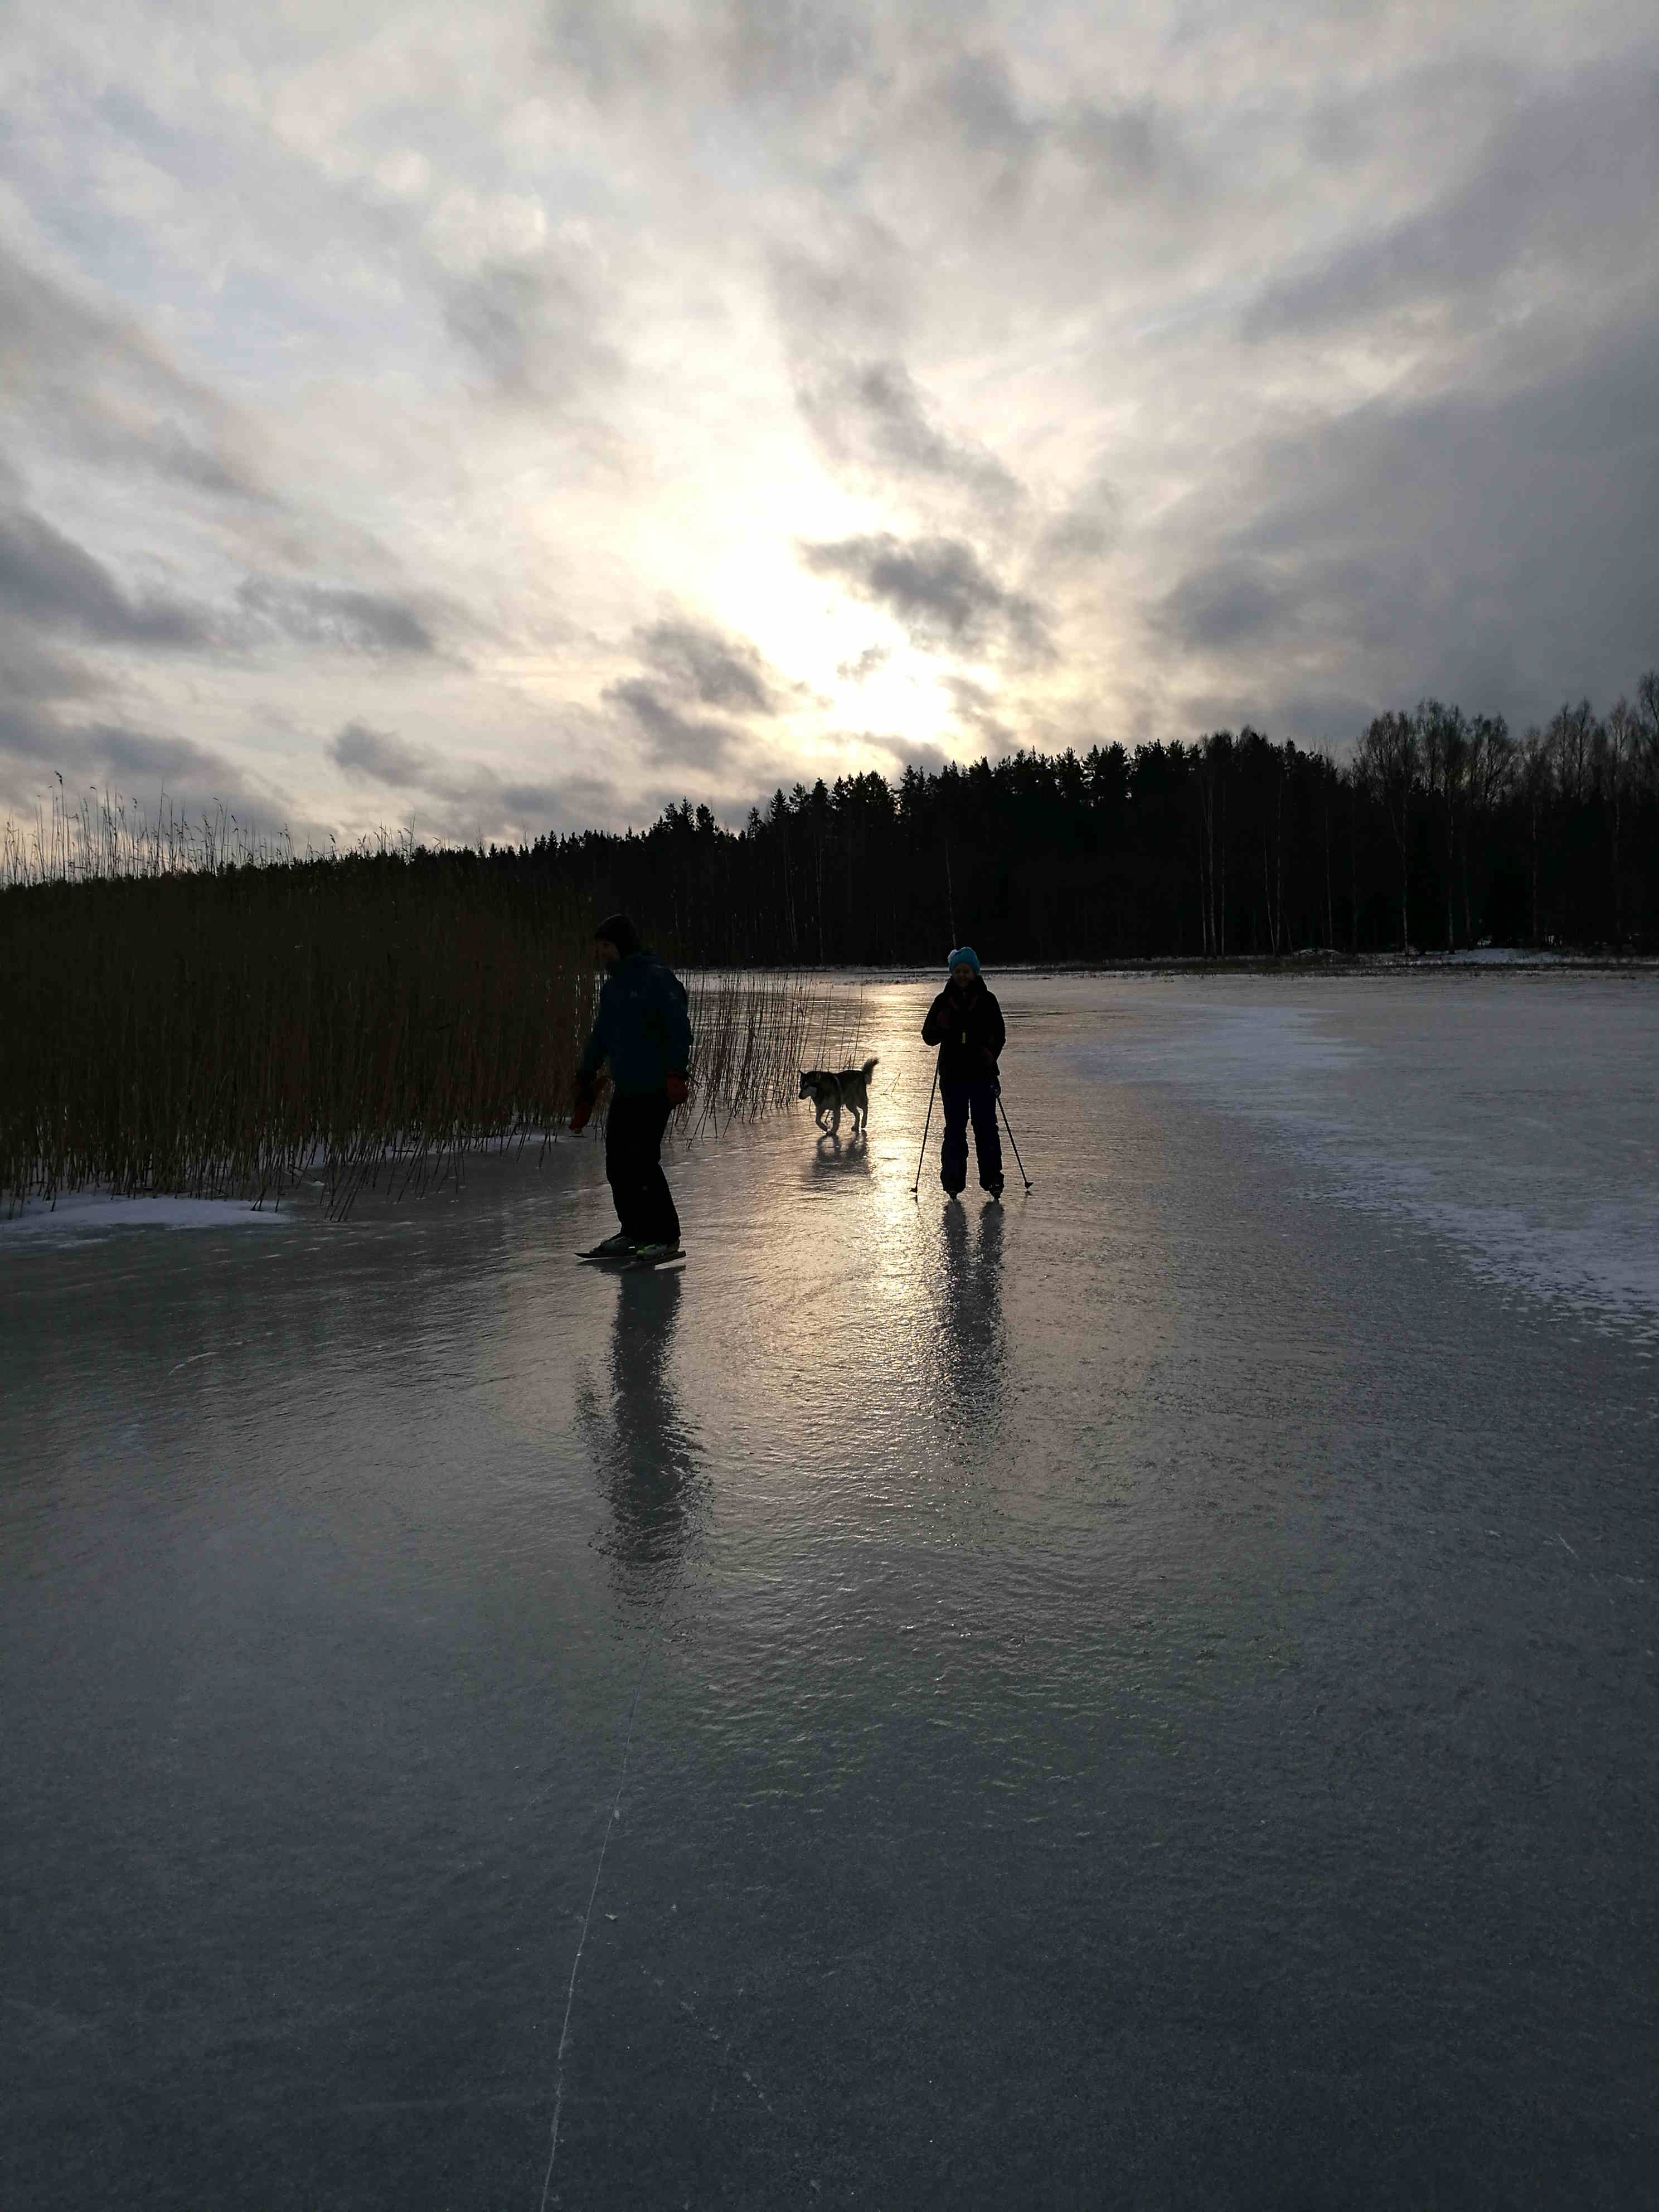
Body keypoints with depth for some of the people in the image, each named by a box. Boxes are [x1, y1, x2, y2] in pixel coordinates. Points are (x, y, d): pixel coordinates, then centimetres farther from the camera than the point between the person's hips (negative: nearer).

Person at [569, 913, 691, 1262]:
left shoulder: (658, 979, -8)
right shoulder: (611, 986, 18)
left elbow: (679, 1030, -14)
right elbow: (600, 1035, 26)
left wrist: (676, 1075, -22)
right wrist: (585, 1077, 27)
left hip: (655, 1089, -8)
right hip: (623, 1089, 8)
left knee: (643, 1161, -10)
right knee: (617, 1163, 8)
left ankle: (666, 1237, 0)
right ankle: (633, 1233, 20)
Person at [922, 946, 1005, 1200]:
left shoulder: (987, 1000, 3)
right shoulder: (943, 1001, 5)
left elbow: (999, 1035, 6)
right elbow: (928, 1037, 4)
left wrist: (991, 1053, -13)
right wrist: (941, 1025, -17)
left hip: (982, 1075, -1)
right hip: (952, 1075, 1)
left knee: (986, 1126, -2)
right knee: (954, 1128, 4)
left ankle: (992, 1178, 6)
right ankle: (953, 1180, 11)